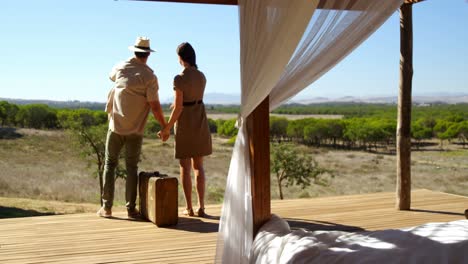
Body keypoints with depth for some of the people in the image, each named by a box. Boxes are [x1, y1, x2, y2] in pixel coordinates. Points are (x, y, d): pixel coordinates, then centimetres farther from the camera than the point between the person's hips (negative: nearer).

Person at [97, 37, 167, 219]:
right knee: (131, 167, 7)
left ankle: (106, 207, 11)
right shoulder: (149, 76, -9)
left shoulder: (121, 68, 1)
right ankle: (131, 208, 7)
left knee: (110, 164, 10)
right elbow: (155, 106, -13)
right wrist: (165, 127, 0)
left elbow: (111, 76, 27)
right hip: (135, 129, -2)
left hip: (116, 126, 2)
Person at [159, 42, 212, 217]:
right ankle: (201, 207, 7)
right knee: (198, 165, 11)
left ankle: (189, 208, 8)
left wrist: (167, 128, -7)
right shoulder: (202, 76, 4)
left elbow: (178, 108, -17)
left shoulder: (179, 79, -16)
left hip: (184, 123, -5)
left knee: (185, 167, 5)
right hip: (200, 122, 5)